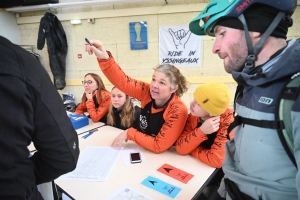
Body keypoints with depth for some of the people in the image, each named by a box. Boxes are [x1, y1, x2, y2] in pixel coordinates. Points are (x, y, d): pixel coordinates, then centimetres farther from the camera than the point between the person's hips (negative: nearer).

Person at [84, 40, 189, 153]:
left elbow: (159, 146, -24)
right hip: (141, 150, 4)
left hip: (164, 157, -4)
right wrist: (104, 58, -35)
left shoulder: (178, 111, -25)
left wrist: (129, 133, -20)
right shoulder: (148, 92, -13)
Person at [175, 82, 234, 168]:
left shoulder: (228, 121, -22)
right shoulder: (194, 115, -10)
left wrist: (190, 149, -15)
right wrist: (201, 131, -27)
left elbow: (216, 160, -28)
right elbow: (180, 148, -14)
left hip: (219, 170, -3)